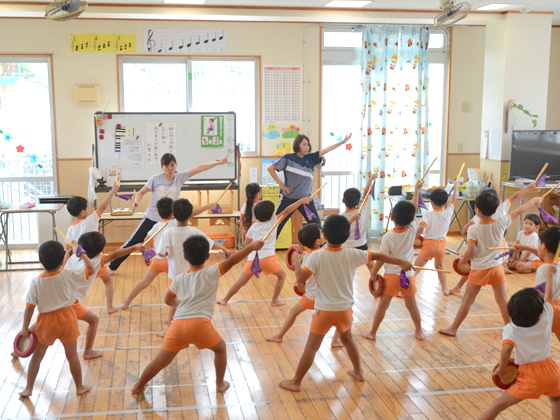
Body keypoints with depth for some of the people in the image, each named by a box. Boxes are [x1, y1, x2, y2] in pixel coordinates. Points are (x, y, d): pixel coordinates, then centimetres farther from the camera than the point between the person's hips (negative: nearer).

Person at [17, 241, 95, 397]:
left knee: (38, 355, 19)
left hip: (46, 321, 0)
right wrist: (82, 254, 6)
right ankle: (79, 387, 27)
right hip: (66, 319, 0)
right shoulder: (68, 276, -15)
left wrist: (25, 328, 1)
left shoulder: (36, 282, -14)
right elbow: (91, 270, -4)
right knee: (72, 355, 14)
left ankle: (28, 389, 25)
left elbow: (29, 307, -10)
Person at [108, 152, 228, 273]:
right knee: (132, 243, 5)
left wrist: (219, 162, -13)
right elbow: (142, 192, -1)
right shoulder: (155, 179, -11)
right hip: (151, 218, -1)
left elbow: (199, 168, -10)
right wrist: (137, 201, -22)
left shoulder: (180, 177, -6)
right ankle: (112, 266, 20)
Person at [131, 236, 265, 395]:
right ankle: (220, 384, 32)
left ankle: (138, 386, 34)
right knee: (220, 349, 25)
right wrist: (251, 246, 3)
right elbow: (231, 261, -4)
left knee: (161, 360, 21)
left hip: (178, 324, 4)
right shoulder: (211, 273, 6)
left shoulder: (179, 279, 19)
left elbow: (168, 300, 30)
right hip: (199, 323, -3)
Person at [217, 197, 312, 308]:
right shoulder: (273, 221, 6)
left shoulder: (253, 227, 18)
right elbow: (287, 211, 2)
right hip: (267, 256, -4)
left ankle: (225, 299, 19)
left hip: (253, 257, 4)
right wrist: (301, 201, 3)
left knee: (241, 281, 14)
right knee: (282, 275, 16)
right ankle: (275, 300, 17)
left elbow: (246, 244, 22)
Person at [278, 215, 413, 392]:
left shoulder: (316, 256, -18)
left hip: (324, 309, -3)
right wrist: (401, 262, 15)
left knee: (312, 346, 4)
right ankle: (358, 372, 41)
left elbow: (300, 279, -18)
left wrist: (297, 265, 2)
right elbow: (378, 256, 1)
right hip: (345, 308, 3)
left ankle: (296, 382, 11)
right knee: (347, 338, 27)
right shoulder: (352, 254, -9)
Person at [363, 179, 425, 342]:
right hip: (408, 274, 3)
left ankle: (372, 333, 15)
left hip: (392, 275, -3)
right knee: (411, 304, 17)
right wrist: (417, 190, 12)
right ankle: (419, 332, 28)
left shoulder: (388, 237, -18)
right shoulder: (412, 230, -10)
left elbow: (381, 258, -13)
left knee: (383, 304, 6)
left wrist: (373, 274, -1)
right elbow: (414, 209, 3)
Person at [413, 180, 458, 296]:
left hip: (429, 244, -4)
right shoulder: (448, 212, 0)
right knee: (439, 266, 28)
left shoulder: (428, 214, -11)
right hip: (441, 244, 4)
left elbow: (421, 228, -25)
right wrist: (455, 187, 31)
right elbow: (453, 200, 17)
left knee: (416, 267, -3)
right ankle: (445, 289, 32)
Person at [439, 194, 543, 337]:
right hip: (496, 267, 3)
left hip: (479, 270, -3)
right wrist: (534, 201, 19)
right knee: (502, 300, 14)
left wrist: (463, 260, -1)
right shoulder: (501, 223, -9)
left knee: (467, 300, 5)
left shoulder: (473, 229, -19)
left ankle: (453, 329, 13)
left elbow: (470, 251, -22)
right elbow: (519, 211, 5)